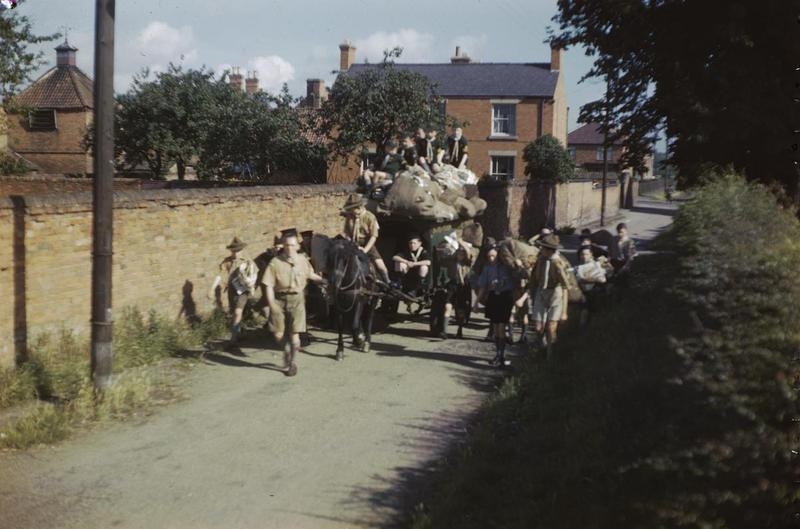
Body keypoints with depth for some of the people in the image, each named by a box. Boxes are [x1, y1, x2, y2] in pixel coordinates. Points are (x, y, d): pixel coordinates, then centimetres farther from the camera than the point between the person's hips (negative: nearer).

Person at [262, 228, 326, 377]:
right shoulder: (275, 262, -11)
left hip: (296, 299, 1)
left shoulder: (303, 260, -1)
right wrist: (272, 304, -21)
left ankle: (291, 363, 19)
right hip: (279, 300, -1)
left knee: (294, 335, -3)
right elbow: (269, 285, -11)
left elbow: (310, 275, 21)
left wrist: (323, 281, 20)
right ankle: (288, 350, 35)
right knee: (278, 334, 2)